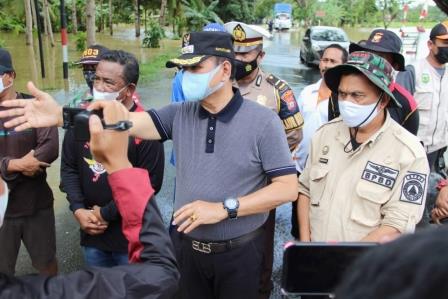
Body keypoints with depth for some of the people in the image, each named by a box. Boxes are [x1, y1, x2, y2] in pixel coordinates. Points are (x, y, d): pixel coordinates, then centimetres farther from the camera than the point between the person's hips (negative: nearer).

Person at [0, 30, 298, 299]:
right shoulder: (180, 114, -3)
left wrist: (224, 208, -23)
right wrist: (63, 116, -29)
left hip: (239, 251, -3)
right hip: (187, 245, 4)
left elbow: (288, 188, -16)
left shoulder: (263, 121, -14)